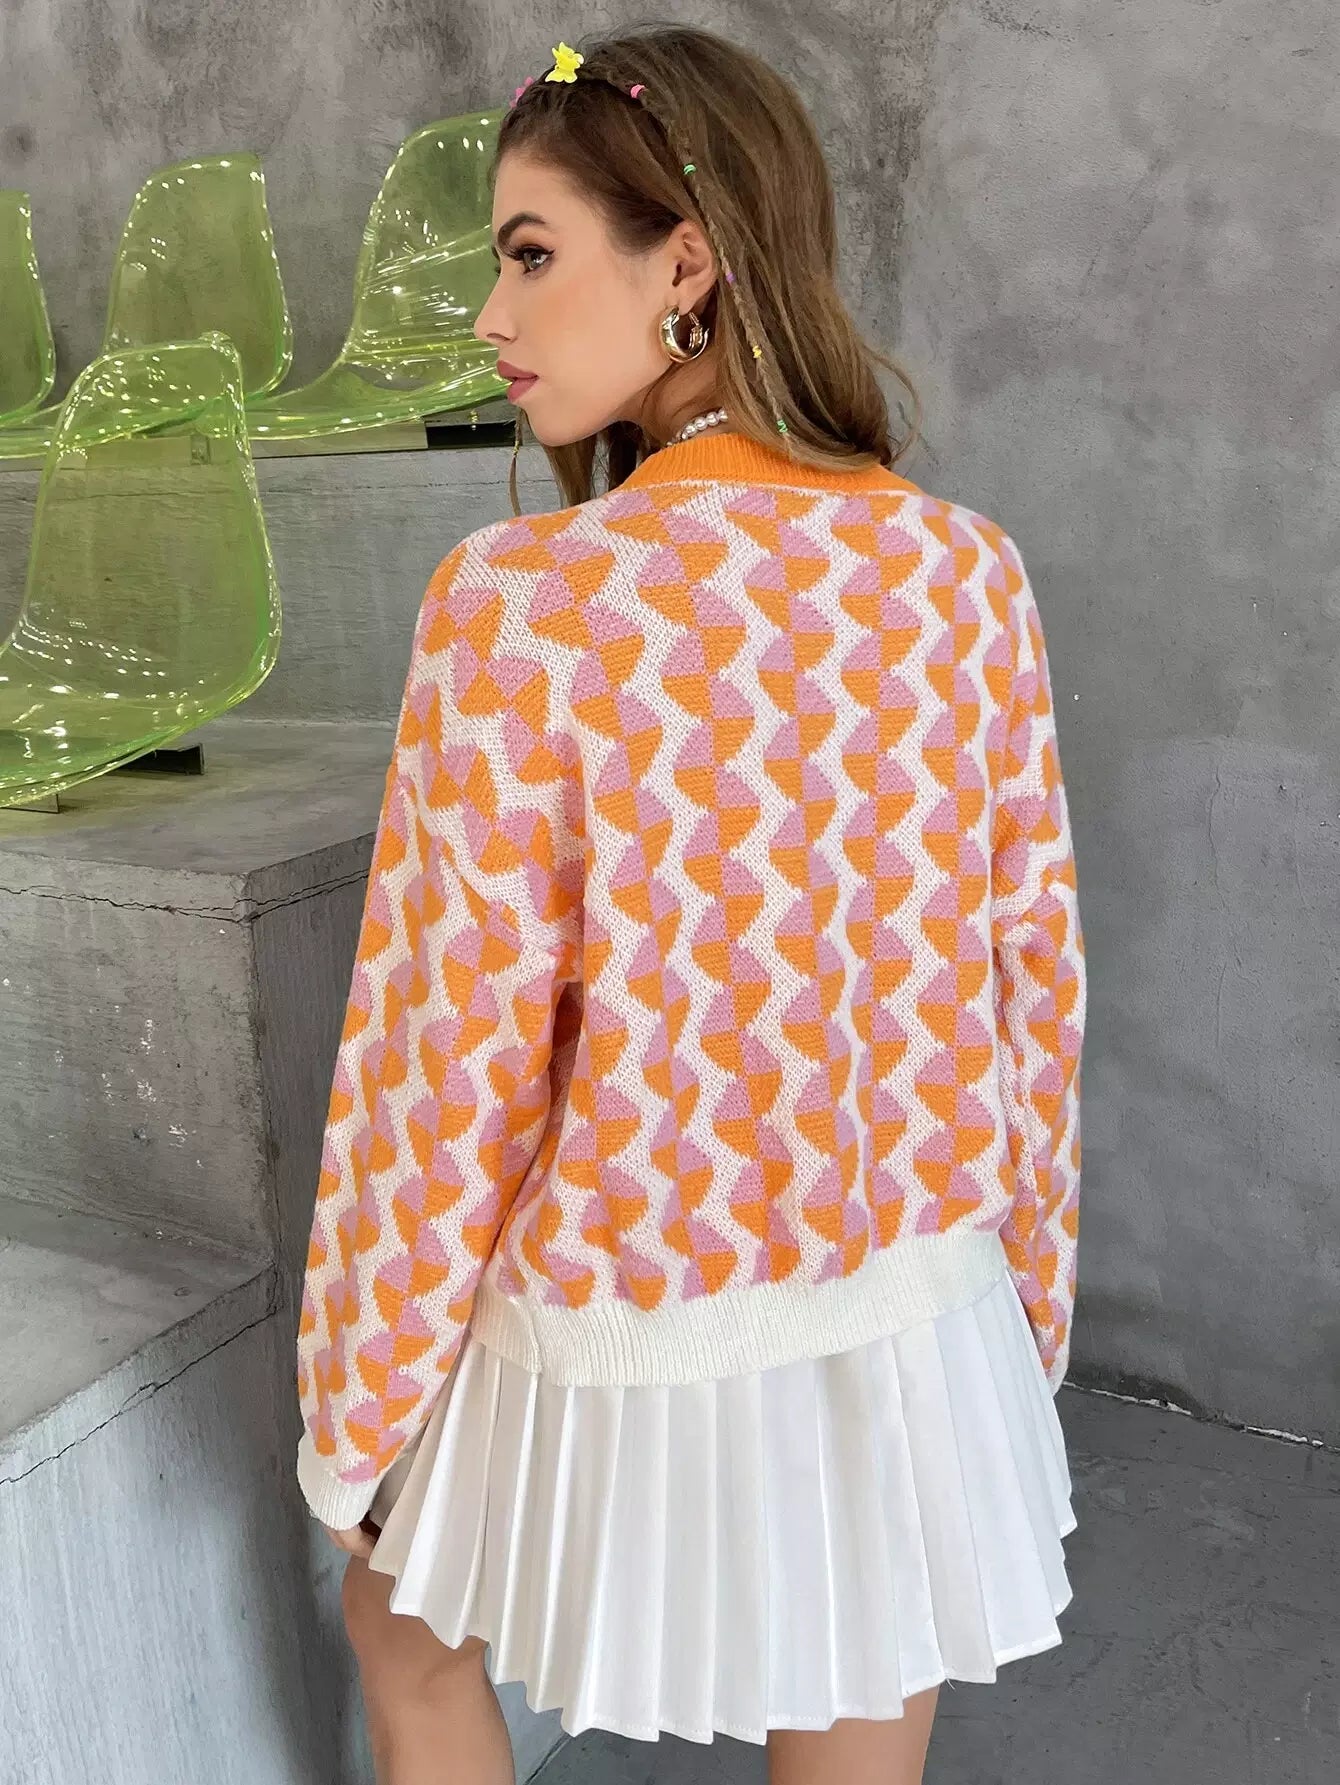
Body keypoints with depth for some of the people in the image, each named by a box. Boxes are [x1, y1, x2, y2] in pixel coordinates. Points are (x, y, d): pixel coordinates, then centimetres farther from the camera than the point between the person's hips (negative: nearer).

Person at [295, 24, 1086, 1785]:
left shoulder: (517, 603, -22)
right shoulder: (969, 572, -7)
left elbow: (451, 1061, -17)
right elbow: (1032, 974, 0)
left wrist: (353, 1408, -2)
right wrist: (1027, 1284, 15)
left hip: (622, 1339, -3)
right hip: (910, 1317, 4)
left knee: (406, 1624, 29)